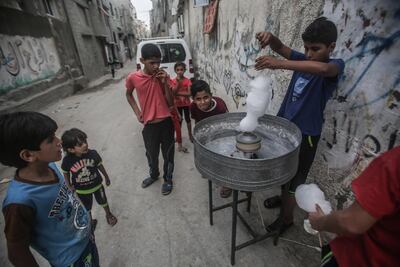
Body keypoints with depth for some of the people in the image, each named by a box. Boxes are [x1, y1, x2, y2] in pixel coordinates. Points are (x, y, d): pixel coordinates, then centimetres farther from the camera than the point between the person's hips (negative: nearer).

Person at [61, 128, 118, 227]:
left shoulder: (93, 154, -27)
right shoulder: (67, 160, -28)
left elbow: (100, 166, -9)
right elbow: (66, 173, -7)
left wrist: (106, 177, 3)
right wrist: (69, 185, 0)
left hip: (96, 185, 0)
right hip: (81, 190, 0)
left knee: (103, 201, 25)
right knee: (86, 208, 25)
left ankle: (109, 214, 55)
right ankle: (90, 221, 56)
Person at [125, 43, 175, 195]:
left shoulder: (163, 76, -6)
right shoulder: (133, 78, -8)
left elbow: (171, 103, -7)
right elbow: (128, 94, 14)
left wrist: (165, 83, -18)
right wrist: (137, 112, 3)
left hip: (166, 122, 0)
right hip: (149, 125, 0)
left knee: (168, 153, 13)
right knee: (151, 154, 18)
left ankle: (168, 179, 37)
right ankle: (154, 175, 48)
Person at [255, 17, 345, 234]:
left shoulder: (336, 65, -12)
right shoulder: (303, 60, 5)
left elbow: (322, 68, -36)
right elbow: (281, 48, -4)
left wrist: (279, 64, -44)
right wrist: (270, 38, -27)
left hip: (305, 134, -6)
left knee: (294, 177, 8)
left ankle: (286, 218, 30)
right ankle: (283, 197, 50)